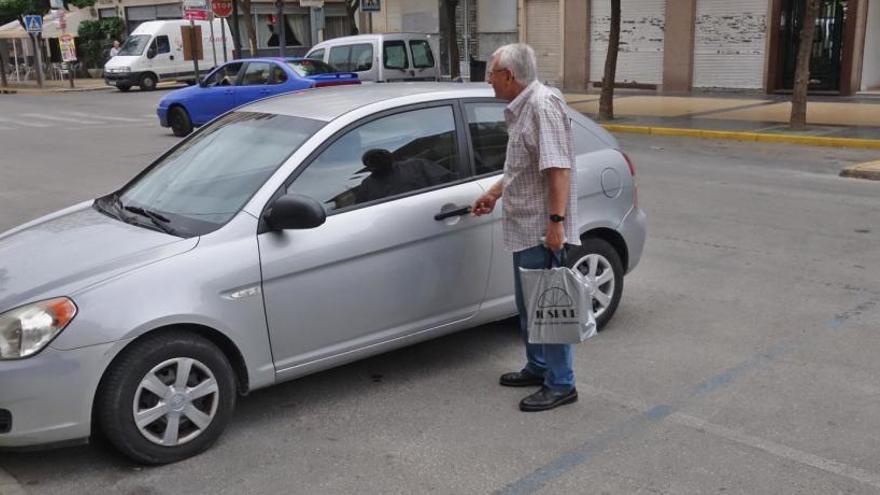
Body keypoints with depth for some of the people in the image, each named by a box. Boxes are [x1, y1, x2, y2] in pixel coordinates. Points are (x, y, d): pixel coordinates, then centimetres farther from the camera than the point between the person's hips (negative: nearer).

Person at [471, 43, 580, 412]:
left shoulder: (543, 105, -16)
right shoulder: (522, 108, 16)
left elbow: (558, 168, -24)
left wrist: (556, 220, -28)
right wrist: (493, 193, 31)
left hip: (543, 230, -10)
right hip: (525, 228, 10)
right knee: (528, 305, 19)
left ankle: (560, 385, 8)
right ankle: (537, 368, 33)